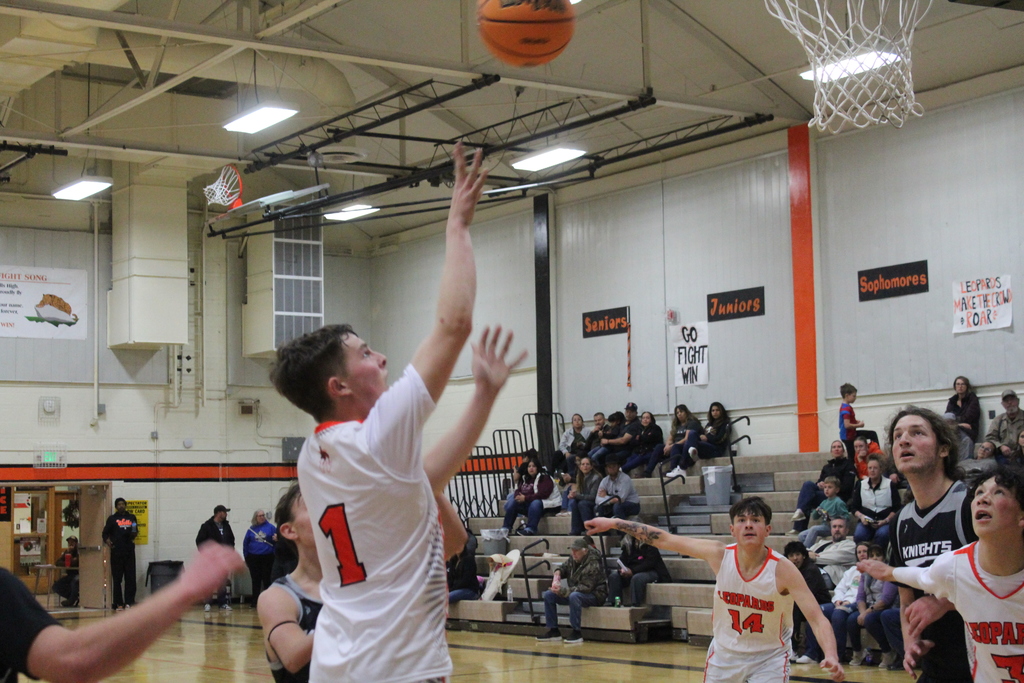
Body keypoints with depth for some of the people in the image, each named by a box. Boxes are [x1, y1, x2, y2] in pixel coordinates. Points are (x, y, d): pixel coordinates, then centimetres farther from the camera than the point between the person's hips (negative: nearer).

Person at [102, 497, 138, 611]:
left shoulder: (132, 518, 15)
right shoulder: (112, 519, 8)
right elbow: (105, 533, 7)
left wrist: (134, 534, 1)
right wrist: (107, 540, -12)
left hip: (129, 551, 2)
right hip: (116, 551, -2)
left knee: (130, 577, -2)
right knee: (117, 578, -1)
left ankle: (129, 602, 1)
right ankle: (118, 603, 1)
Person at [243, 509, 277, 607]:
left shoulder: (270, 527, 0)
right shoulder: (251, 529, 6)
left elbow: (277, 539, 3)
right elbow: (245, 543, 9)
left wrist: (276, 539, -21)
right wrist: (246, 557, 6)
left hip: (267, 557, -2)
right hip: (253, 558, 2)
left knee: (267, 580, 2)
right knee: (256, 581, 7)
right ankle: (255, 602, 12)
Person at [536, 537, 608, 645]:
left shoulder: (593, 565, -24)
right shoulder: (573, 559, 0)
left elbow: (586, 588, -30)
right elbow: (564, 567, 19)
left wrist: (563, 591, -37)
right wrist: (558, 573, -7)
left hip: (595, 595, -9)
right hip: (574, 591, 9)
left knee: (574, 596, -40)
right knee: (548, 595, -5)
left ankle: (577, 633, -30)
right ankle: (553, 631, -3)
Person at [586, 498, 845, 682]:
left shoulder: (783, 570, -23)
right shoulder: (720, 555, -15)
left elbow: (817, 619, -26)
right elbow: (664, 540, -7)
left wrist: (831, 656, -45)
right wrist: (614, 523, -5)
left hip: (769, 659, -3)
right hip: (724, 653, 3)